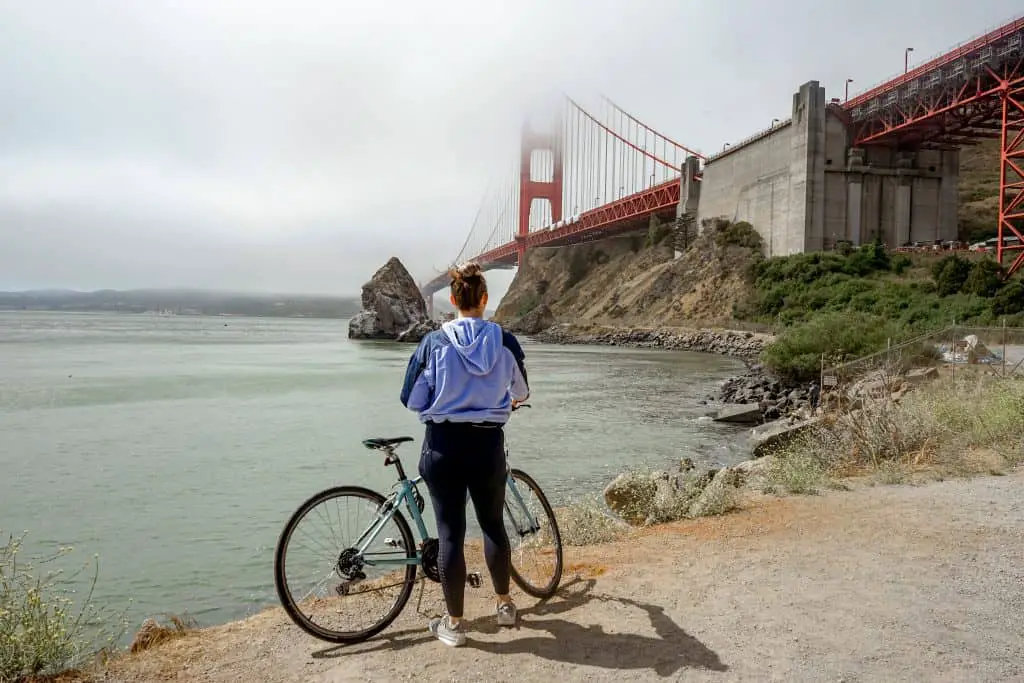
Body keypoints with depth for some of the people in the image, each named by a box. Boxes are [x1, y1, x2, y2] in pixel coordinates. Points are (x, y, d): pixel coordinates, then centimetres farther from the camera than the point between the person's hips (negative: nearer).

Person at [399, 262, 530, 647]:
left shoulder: (434, 343, -9)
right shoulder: (505, 342, -5)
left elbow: (412, 400, -4)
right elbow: (521, 392, 12)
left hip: (443, 446, -1)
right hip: (488, 445, 1)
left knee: (449, 533, 7)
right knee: (493, 525, 19)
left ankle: (454, 624, 17)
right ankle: (504, 604, 34)